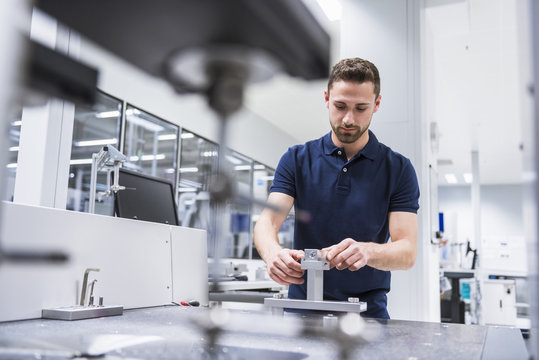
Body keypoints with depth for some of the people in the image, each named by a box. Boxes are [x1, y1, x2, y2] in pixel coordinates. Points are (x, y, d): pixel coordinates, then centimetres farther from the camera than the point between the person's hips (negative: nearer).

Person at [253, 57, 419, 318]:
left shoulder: (398, 169, 2)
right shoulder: (297, 159, 5)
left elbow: (407, 251, -5)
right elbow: (267, 220, -6)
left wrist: (367, 251, -27)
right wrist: (273, 253, -29)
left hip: (368, 310, 0)